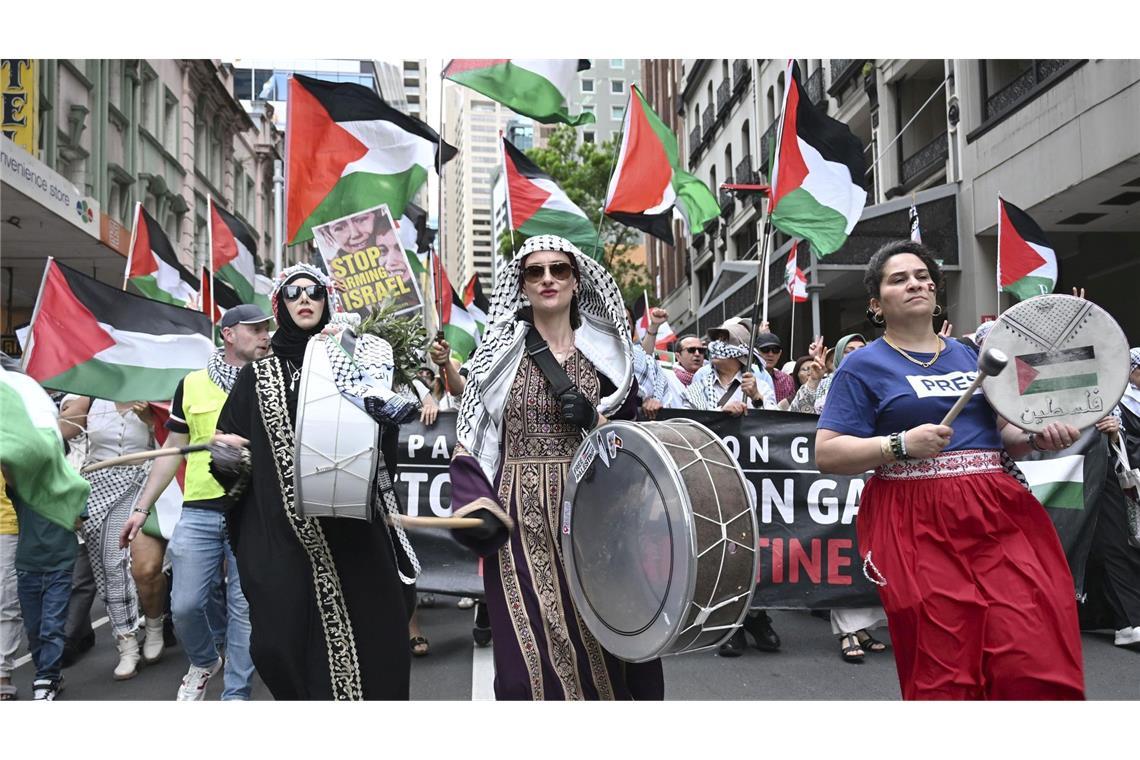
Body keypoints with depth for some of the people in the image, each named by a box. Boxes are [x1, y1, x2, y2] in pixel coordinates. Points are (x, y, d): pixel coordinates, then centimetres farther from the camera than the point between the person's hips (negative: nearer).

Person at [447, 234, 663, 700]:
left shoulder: (605, 353, 8)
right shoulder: (499, 354, 4)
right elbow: (470, 444, 3)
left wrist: (594, 421, -9)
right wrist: (478, 509, -10)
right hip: (521, 519, -1)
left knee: (598, 642, 3)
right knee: (530, 649, 0)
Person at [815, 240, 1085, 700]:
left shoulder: (972, 357, 19)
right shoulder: (863, 365, 4)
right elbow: (827, 454, -4)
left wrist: (1039, 437, 3)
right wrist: (900, 445, -16)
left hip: (999, 513, 4)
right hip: (919, 527, -4)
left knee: (1039, 664, -8)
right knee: (943, 674, -3)